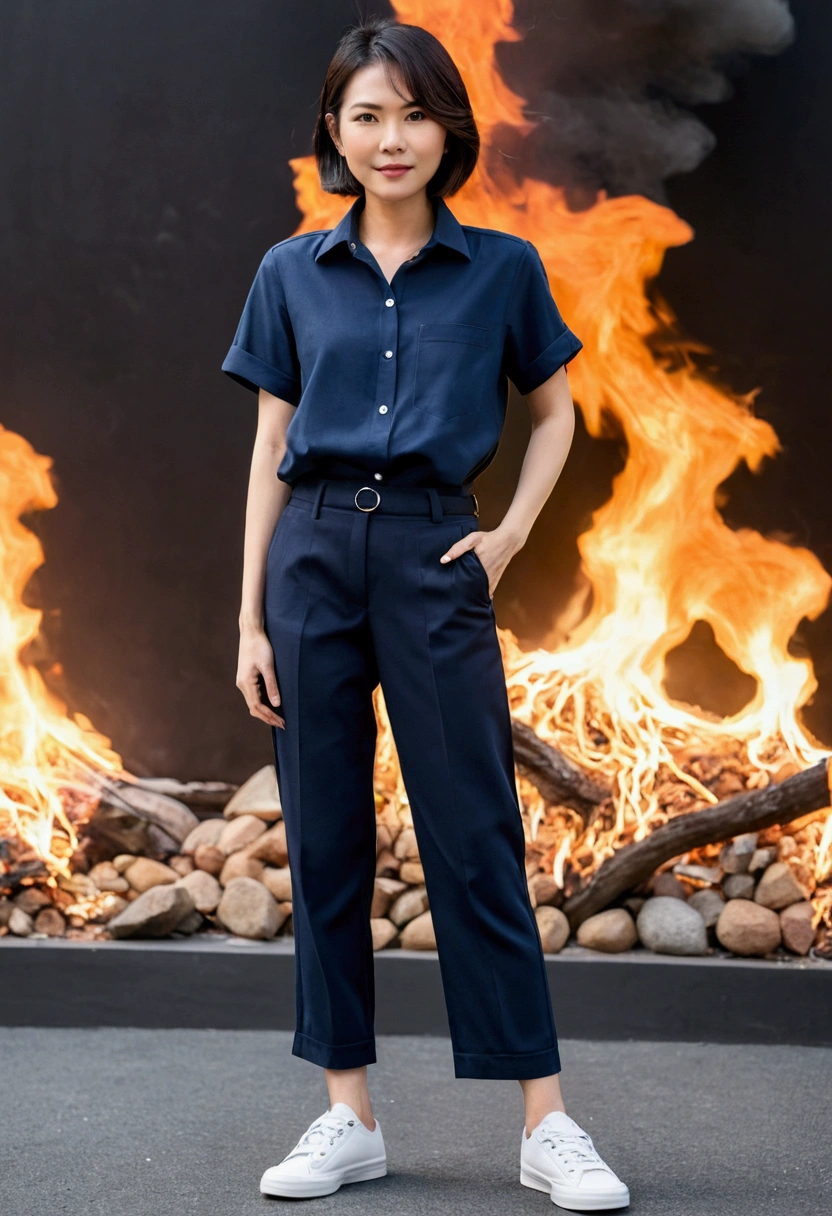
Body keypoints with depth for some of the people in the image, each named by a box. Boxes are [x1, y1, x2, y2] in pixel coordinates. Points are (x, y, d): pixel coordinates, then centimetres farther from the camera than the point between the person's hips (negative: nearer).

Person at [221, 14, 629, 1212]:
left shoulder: (503, 267, 3)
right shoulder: (292, 273, 7)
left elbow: (554, 413, 16)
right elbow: (270, 449, 8)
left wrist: (512, 533, 0)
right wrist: (251, 619, 3)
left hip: (433, 556, -2)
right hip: (313, 553, 2)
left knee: (476, 840, -2)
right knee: (324, 840, 6)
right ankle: (349, 1115, 16)